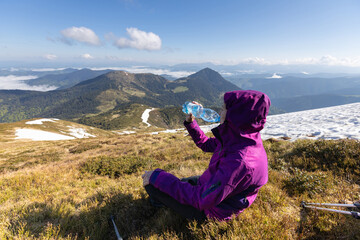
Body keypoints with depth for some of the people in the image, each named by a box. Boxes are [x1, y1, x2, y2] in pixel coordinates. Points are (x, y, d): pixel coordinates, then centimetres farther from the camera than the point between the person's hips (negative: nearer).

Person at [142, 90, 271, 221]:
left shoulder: (240, 161, -39)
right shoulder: (237, 138, -10)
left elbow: (202, 200, -34)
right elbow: (206, 144, 9)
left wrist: (157, 177, -28)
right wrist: (190, 122, -4)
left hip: (209, 209, -8)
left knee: (152, 183, -3)